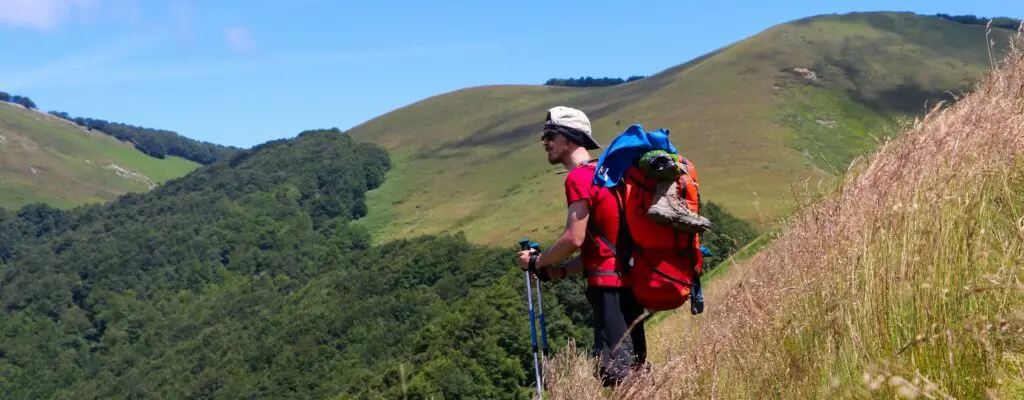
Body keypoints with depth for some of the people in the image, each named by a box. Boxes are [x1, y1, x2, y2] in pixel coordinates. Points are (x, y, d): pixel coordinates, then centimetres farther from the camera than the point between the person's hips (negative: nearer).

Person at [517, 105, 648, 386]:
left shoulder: (578, 177, -9)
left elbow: (574, 238, -17)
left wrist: (538, 262, -1)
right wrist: (559, 271, 17)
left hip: (609, 284, -10)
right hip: (628, 279, 10)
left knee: (613, 370, -12)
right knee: (632, 367, 12)